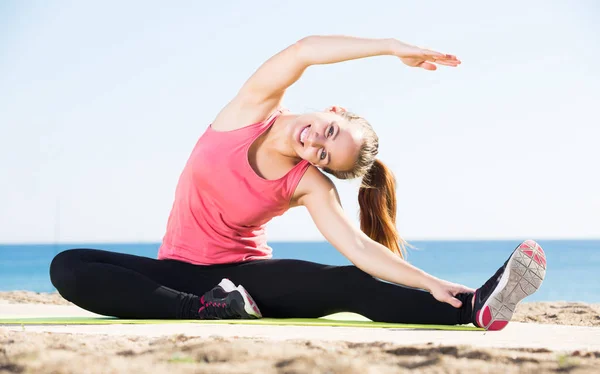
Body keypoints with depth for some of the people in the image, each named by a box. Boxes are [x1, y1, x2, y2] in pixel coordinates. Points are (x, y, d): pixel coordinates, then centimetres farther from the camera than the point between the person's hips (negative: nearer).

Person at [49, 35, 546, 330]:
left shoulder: (310, 185, -11)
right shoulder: (252, 111, -10)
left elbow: (358, 247, -23)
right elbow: (305, 51, -26)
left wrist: (429, 283, -37)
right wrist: (394, 47, -29)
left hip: (244, 273, -1)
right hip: (180, 271, 1)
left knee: (347, 285, -32)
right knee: (69, 268, -29)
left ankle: (473, 309, -43)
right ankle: (208, 310, -37)